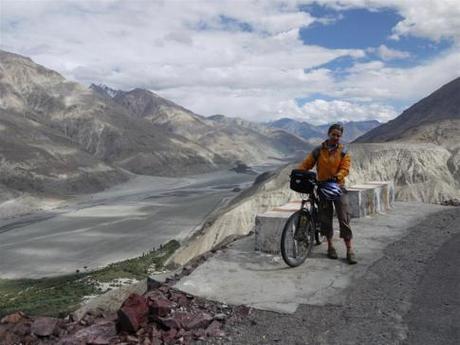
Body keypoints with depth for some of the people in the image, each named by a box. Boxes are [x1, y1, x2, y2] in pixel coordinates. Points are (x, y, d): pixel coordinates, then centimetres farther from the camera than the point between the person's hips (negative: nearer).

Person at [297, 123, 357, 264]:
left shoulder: (343, 151, 0)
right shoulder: (318, 150, 1)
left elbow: (345, 168, -9)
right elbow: (306, 164, 0)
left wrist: (337, 177, -27)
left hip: (338, 187, -1)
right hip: (323, 187, 1)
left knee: (344, 219, -5)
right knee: (325, 219, 7)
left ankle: (349, 250, 0)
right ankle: (330, 246, 23)